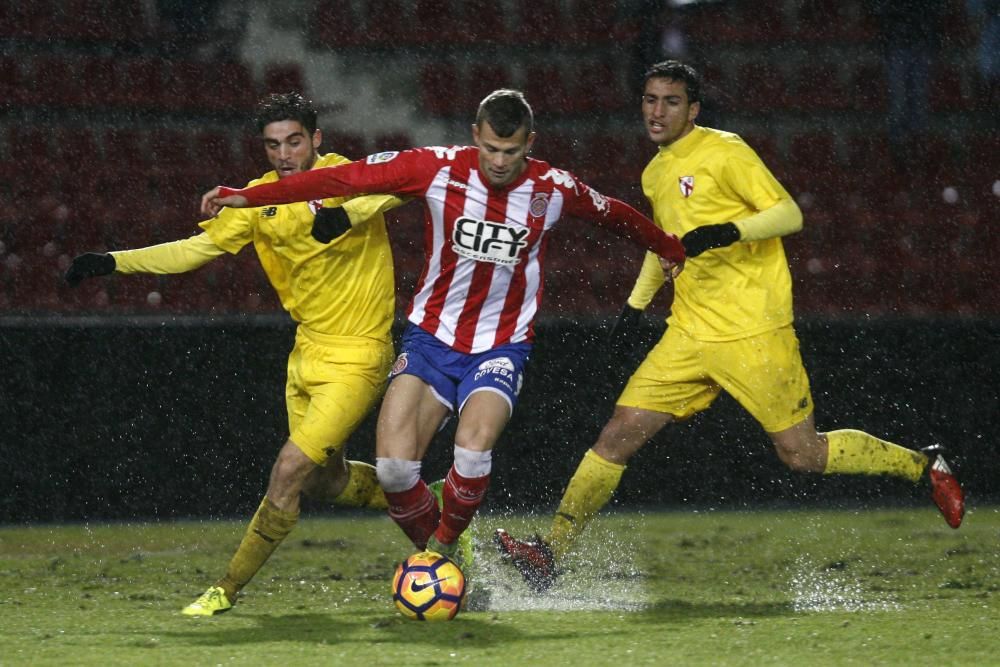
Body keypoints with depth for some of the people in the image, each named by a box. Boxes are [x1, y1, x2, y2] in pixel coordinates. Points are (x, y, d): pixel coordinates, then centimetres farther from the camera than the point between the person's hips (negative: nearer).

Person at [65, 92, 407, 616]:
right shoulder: (261, 199, 2)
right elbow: (198, 248, 7)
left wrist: (346, 214, -49)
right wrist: (114, 262, -1)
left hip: (355, 358, -7)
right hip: (308, 351, 7)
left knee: (290, 471, -13)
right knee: (325, 481, 18)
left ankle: (228, 588, -1)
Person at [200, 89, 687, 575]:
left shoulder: (554, 189, -7)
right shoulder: (439, 169, -11)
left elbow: (615, 215, 14)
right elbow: (344, 179, -11)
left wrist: (669, 249, 31)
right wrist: (245, 197, -13)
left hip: (501, 347, -1)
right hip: (431, 335, 1)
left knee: (473, 448, -28)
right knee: (393, 466, -16)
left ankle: (443, 547, 0)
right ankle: (429, 544, 13)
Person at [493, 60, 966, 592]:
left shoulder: (723, 153, -8)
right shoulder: (655, 174, 15)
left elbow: (789, 214, -12)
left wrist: (729, 231, -28)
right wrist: (637, 301, 24)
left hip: (754, 333, -6)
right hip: (689, 337, 6)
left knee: (801, 454, -3)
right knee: (621, 432, -5)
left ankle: (923, 466, 17)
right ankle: (551, 552, -4)